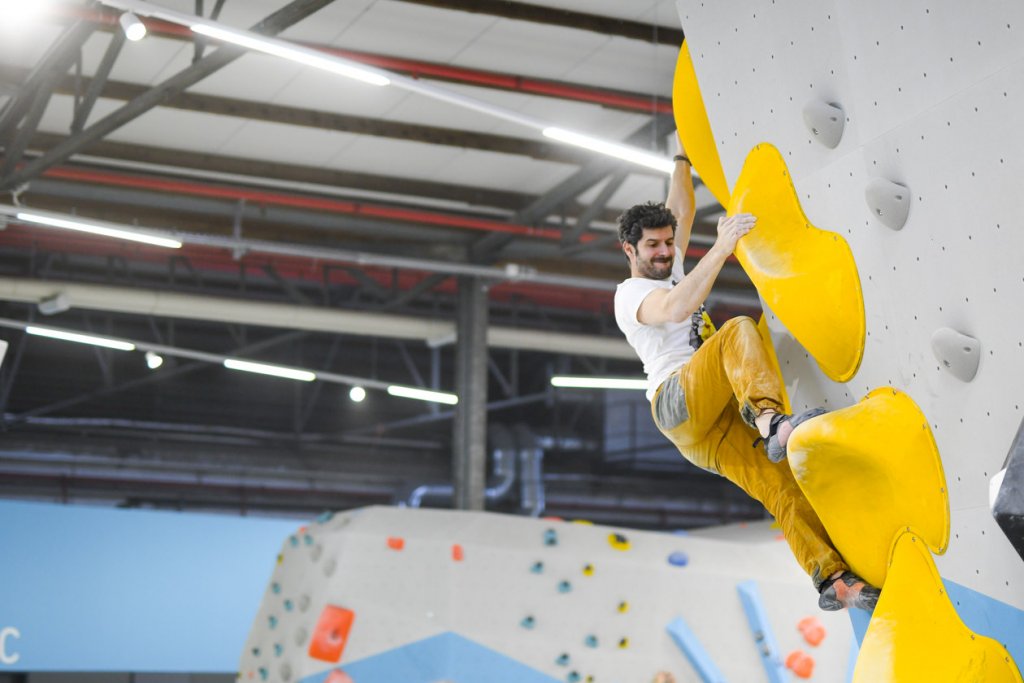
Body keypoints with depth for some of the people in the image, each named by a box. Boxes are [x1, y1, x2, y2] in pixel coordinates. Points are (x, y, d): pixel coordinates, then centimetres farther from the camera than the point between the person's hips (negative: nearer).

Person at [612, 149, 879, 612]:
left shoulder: (671, 274, 31)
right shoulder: (630, 293, 4)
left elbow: (683, 211, 36)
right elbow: (676, 309, -18)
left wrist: (682, 159, 29)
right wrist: (721, 249, -22)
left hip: (717, 419, 8)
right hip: (678, 402, -7)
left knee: (779, 483, -15)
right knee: (738, 331, -31)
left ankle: (833, 577, -29)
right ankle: (773, 424, -54)